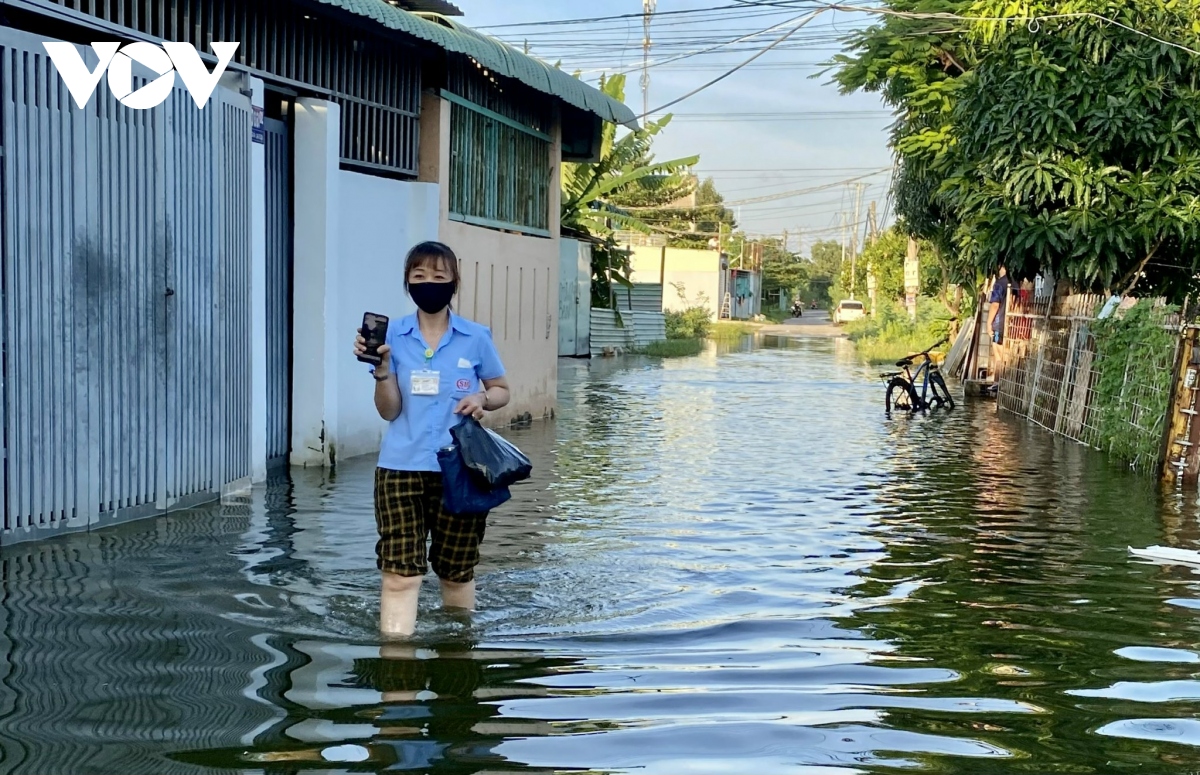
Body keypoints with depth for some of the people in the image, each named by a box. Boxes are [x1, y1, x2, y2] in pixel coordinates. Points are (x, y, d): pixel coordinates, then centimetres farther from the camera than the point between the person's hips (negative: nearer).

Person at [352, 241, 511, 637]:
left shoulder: (476, 338, 1)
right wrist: (381, 368, -16)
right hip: (401, 468, 0)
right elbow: (389, 411, 1)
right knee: (399, 573, -9)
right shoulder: (392, 336, 2)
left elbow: (502, 390, 13)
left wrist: (482, 399, -9)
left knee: (456, 571, 12)